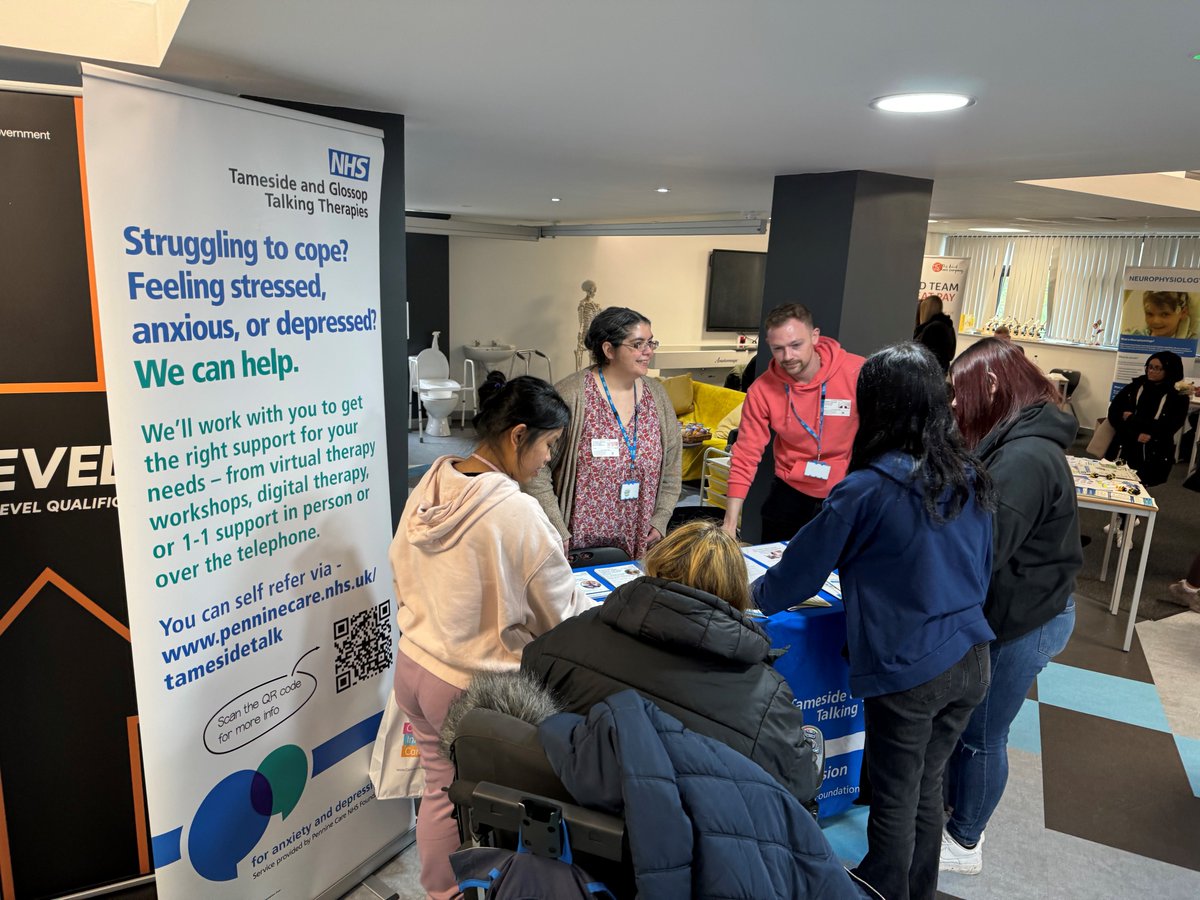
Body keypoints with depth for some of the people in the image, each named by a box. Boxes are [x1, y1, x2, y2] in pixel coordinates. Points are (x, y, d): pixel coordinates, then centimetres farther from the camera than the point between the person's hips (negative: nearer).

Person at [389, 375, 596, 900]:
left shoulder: (428, 487, -4)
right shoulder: (517, 513, -25)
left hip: (413, 668, 7)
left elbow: (403, 579, 8)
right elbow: (564, 615, -12)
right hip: (474, 687, -6)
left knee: (441, 792, 24)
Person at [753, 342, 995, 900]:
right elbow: (981, 571, 13)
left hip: (908, 670, -6)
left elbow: (802, 567, -8)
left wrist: (755, 596, 9)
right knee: (927, 787, 23)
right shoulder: (969, 478, 1)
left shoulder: (867, 490, -18)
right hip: (971, 661, 7)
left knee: (895, 802, 13)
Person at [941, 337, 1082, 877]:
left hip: (1021, 620, -9)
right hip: (1022, 608, 9)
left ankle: (964, 842, 29)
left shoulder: (1024, 458, -27)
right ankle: (954, 808, 41)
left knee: (980, 733, 9)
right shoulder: (1018, 444, 5)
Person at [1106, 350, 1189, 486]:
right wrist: (1135, 434, -14)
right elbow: (1113, 413, -1)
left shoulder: (1178, 397, 1)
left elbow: (1167, 428, -9)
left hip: (1154, 458, -2)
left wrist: (1131, 420, -9)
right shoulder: (1134, 387, 7)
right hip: (1124, 450, 2)